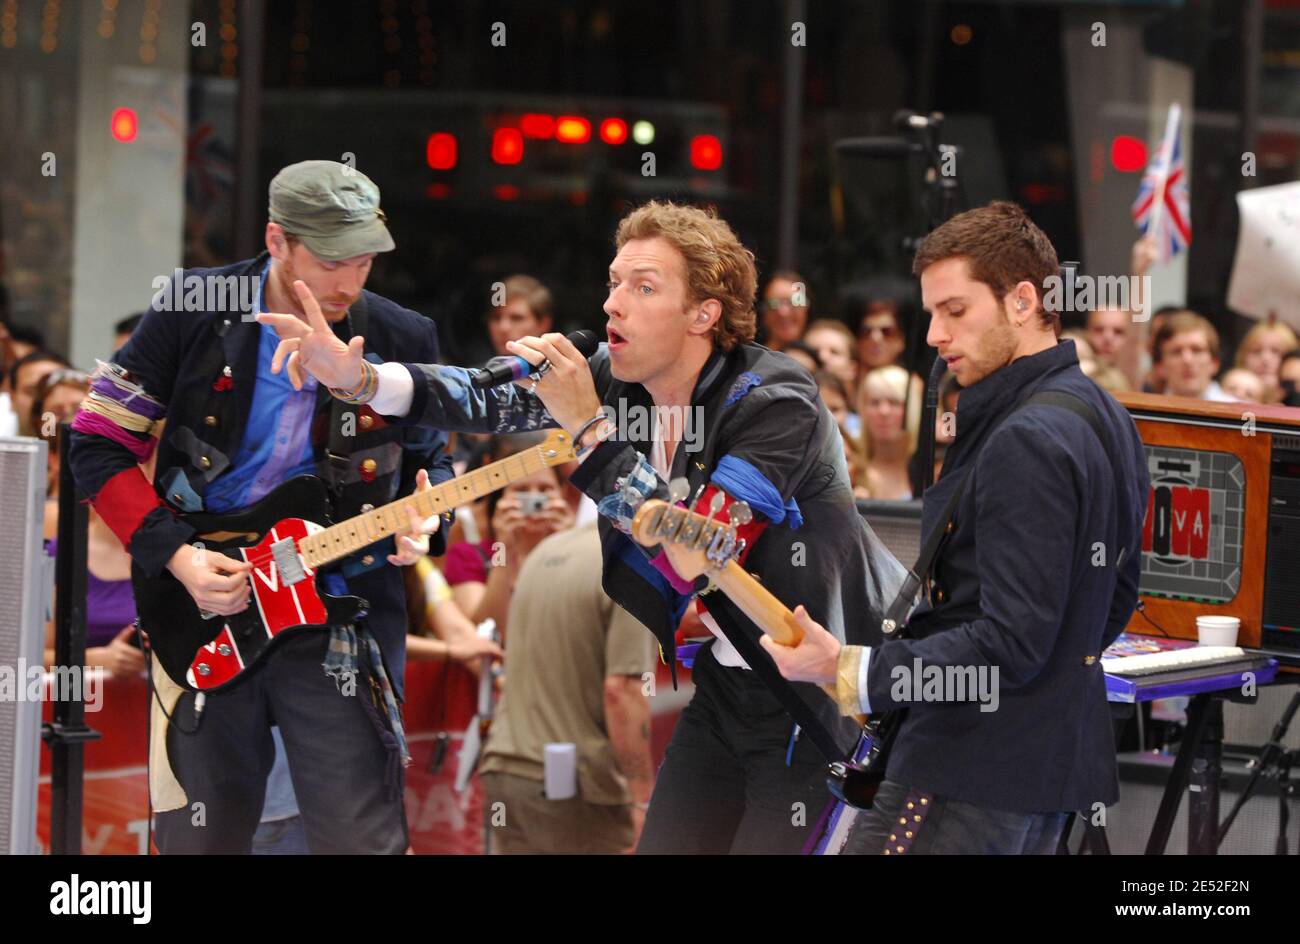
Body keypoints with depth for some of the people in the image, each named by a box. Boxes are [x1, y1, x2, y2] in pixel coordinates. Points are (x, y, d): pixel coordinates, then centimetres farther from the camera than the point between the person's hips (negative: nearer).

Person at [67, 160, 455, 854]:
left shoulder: (401, 340, -2)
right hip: (203, 616, 0)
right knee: (201, 839, 7)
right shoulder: (192, 314, -5)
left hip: (337, 627, 0)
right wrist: (174, 554, -12)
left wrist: (420, 519, -11)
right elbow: (98, 445, -1)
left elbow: (430, 460, 13)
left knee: (362, 841, -6)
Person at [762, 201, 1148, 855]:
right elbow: (1117, 596, 23)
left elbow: (1010, 643, -24)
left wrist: (848, 671, -24)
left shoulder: (1025, 443, -19)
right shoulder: (1105, 419, 13)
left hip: (967, 780, -10)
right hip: (1064, 758, 10)